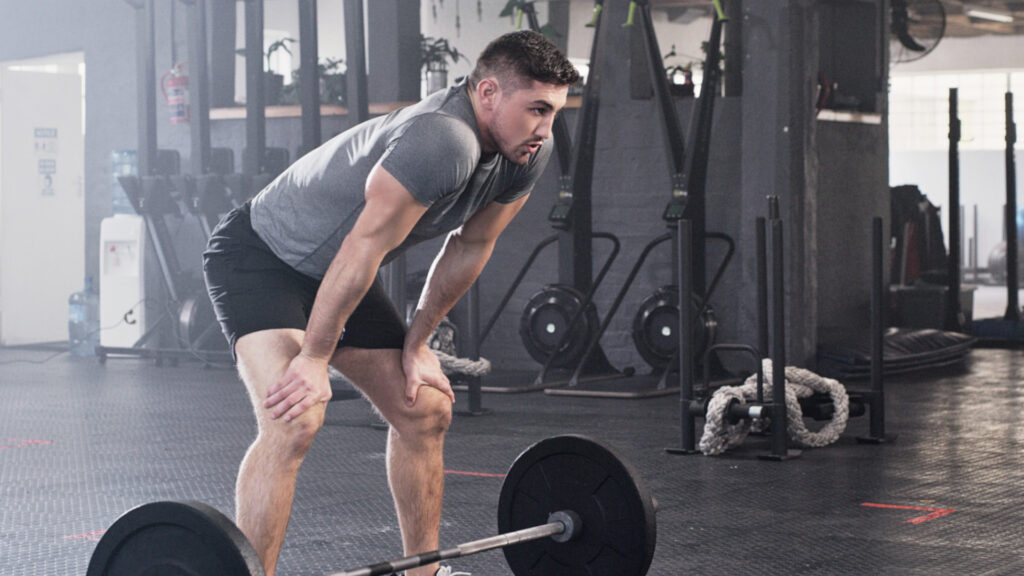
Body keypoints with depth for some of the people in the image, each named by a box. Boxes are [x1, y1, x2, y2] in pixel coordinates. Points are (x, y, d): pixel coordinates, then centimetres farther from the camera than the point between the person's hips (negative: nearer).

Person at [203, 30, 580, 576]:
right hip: (260, 254, -9)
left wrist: (416, 343, 8)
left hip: (334, 272, 9)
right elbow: (363, 250, -31)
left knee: (425, 411, 9)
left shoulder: (526, 157, -7)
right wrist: (314, 359, -23)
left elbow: (469, 247, 6)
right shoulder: (443, 143, -36)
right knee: (295, 421, -26)